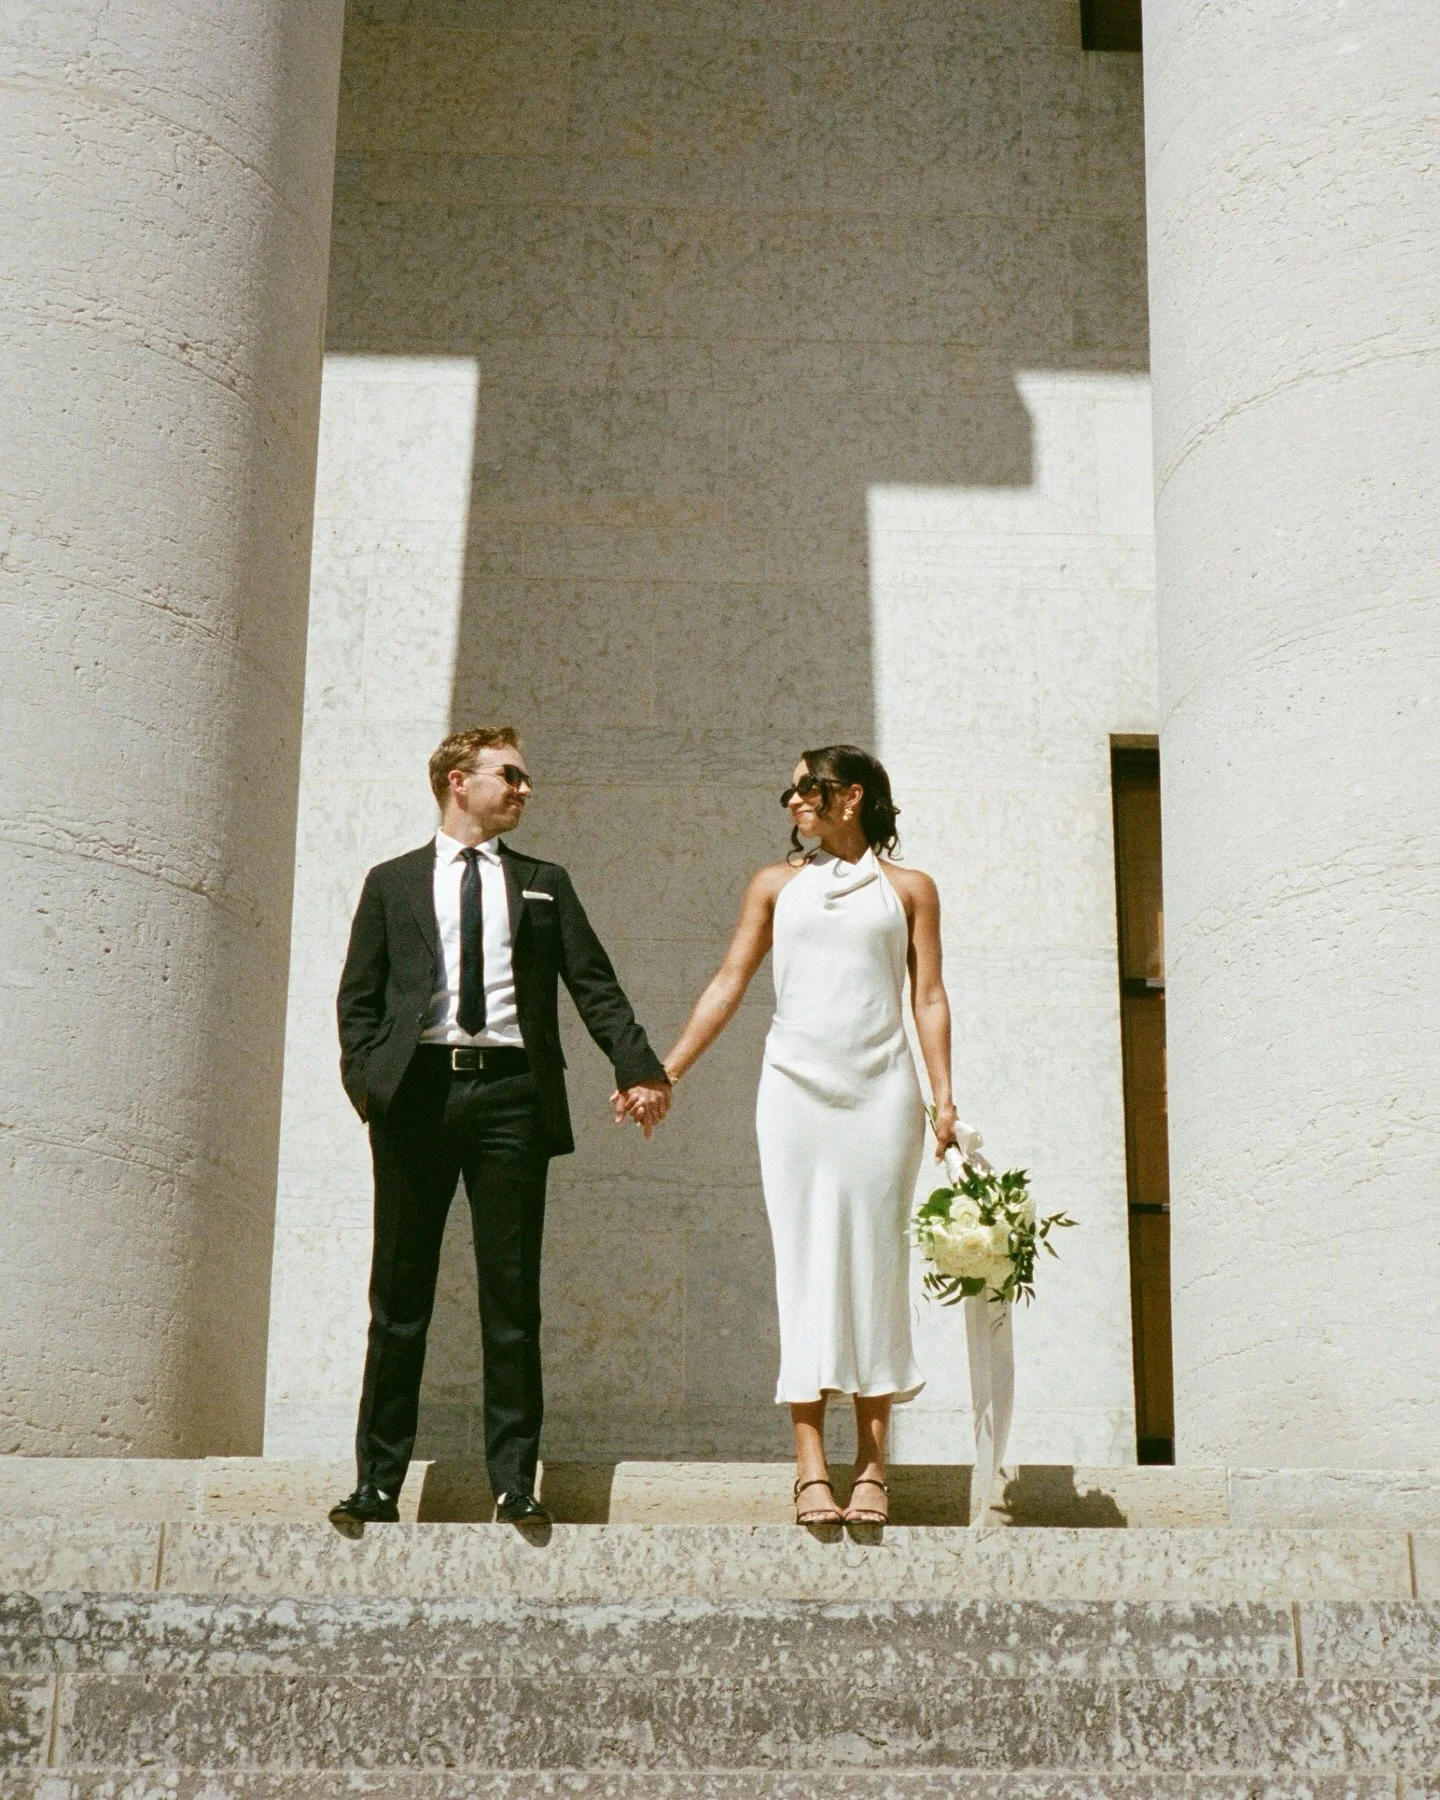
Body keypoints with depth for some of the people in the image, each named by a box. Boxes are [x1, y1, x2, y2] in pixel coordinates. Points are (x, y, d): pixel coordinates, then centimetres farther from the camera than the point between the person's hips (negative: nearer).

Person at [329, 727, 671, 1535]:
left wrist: (639, 1069, -3)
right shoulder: (392, 884, 14)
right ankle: (379, 1481, 9)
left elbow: (595, 985, 10)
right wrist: (365, 1081, -6)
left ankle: (515, 1482, 6)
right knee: (400, 1297, 3)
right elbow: (359, 997, 9)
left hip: (512, 1092, 1)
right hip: (416, 1093, 0)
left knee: (512, 1298, 1)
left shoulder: (545, 884, 17)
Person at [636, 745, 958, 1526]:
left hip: (882, 1091, -1)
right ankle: (811, 1467, -4)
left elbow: (928, 997, 7)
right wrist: (665, 1071, 4)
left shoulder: (908, 888, 11)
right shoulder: (777, 884, 15)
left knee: (876, 1259, -1)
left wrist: (944, 1095, -4)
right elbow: (729, 983, 11)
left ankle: (872, 1465, 4)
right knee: (804, 1262, -4)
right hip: (795, 1088, 1)